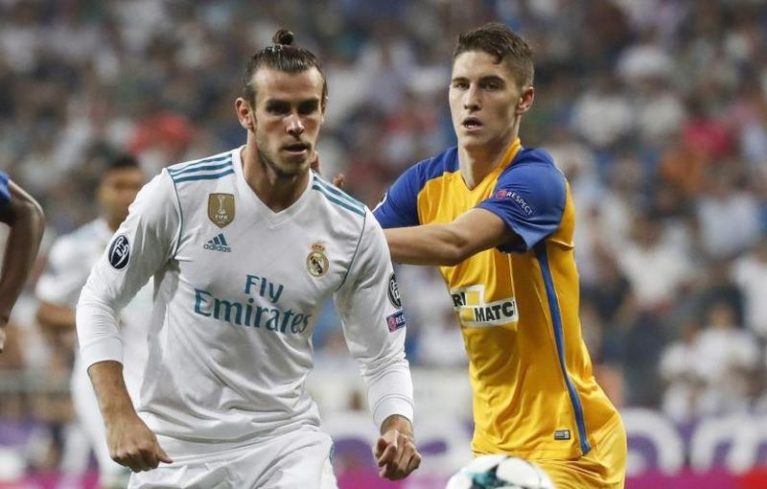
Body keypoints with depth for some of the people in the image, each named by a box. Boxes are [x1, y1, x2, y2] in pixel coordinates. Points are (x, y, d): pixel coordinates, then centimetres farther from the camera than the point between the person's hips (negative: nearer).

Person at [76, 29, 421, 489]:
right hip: (174, 447, -1)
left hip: (285, 440, 1)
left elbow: (384, 357, 5)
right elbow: (99, 301, -2)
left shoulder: (355, 229, -4)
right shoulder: (179, 193, -10)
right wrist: (119, 416, -13)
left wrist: (397, 428, -16)